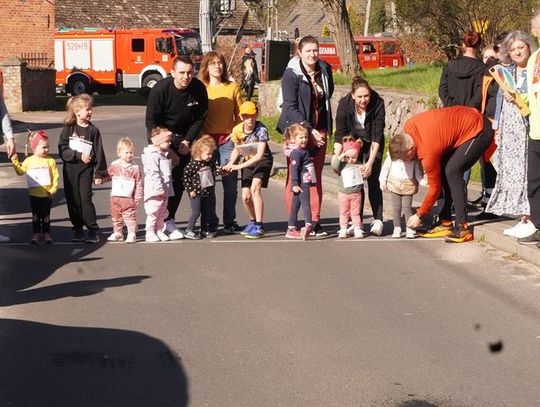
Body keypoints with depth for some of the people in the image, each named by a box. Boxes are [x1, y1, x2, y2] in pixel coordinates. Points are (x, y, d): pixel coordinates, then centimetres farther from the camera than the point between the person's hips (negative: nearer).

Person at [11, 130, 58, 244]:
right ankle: (36, 234, 17)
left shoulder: (50, 161, -6)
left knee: (46, 216, 9)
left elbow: (55, 176, -5)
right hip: (34, 195, 1)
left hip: (47, 195, -1)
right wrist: (15, 162, -5)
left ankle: (46, 234, 17)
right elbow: (20, 171, 8)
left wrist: (53, 189, -12)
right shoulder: (29, 161, -2)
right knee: (36, 216, 9)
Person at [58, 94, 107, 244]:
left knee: (86, 199, -7)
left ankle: (93, 230, -1)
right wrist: (79, 155, -16)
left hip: (86, 169, -2)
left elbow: (99, 152, -1)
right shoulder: (68, 129, 1)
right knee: (73, 200, 6)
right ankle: (77, 229, 17)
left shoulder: (93, 130, 0)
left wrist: (99, 173, -5)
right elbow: (62, 149, -5)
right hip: (70, 168, 2)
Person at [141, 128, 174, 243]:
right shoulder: (152, 156, -15)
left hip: (164, 191, 9)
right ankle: (150, 233, 1)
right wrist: (160, 189, -23)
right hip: (155, 191, -9)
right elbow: (153, 174, -21)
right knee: (153, 212, -4)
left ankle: (159, 231, 21)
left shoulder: (165, 155, 16)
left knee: (162, 212, 13)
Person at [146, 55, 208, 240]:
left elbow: (200, 118, -2)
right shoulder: (160, 89, -24)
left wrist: (187, 141, -11)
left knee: (179, 180, -1)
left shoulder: (199, 89, -16)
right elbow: (151, 123, -17)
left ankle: (169, 220, 8)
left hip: (183, 138, 3)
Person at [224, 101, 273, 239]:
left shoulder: (261, 129, -24)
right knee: (245, 196, 0)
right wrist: (231, 163, -10)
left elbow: (260, 154, -29)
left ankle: (259, 227, -23)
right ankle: (253, 222, 28)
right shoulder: (237, 130, -9)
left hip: (263, 160, -5)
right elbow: (237, 149, 8)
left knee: (255, 188, -26)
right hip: (247, 162, 5)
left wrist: (240, 166, -33)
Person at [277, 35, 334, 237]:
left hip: (318, 130, 5)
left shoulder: (325, 70, 6)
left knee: (316, 177, 6)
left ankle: (315, 221, 10)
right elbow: (290, 107, -13)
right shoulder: (291, 74, -9)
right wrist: (308, 130, -20)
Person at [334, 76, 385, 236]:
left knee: (372, 179, -11)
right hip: (353, 142, 1)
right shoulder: (344, 104, -25)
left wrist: (370, 162, -32)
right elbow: (340, 134, -20)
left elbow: (377, 135, -26)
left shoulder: (378, 103, -28)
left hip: (372, 143, -1)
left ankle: (378, 220, -8)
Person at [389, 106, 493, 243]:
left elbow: (434, 188, -15)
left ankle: (463, 228, -19)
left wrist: (419, 215, -3)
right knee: (442, 171, 5)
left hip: (478, 131, -10)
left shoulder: (428, 152, -28)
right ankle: (445, 222, 9)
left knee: (452, 171, -21)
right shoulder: (409, 126, -9)